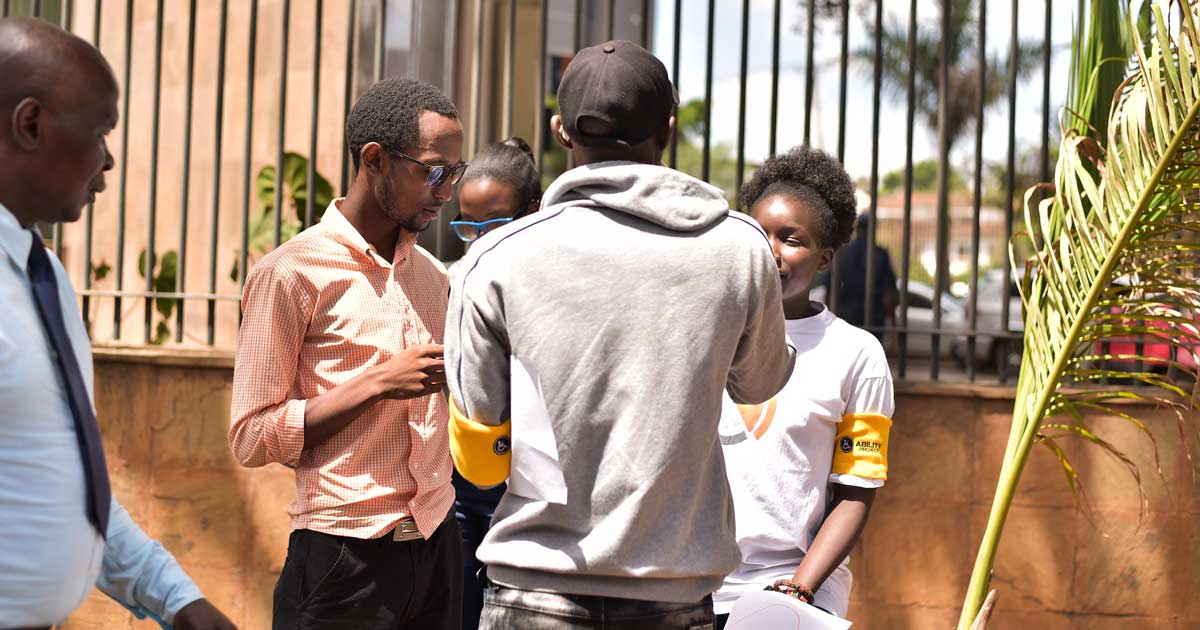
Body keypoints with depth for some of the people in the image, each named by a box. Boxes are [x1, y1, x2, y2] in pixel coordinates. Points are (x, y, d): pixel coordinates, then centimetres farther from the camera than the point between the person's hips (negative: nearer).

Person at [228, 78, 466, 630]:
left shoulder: (433, 276, 12)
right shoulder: (289, 273, -8)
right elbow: (252, 438, -11)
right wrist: (379, 382, -17)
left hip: (437, 545, 6)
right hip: (347, 557, -6)